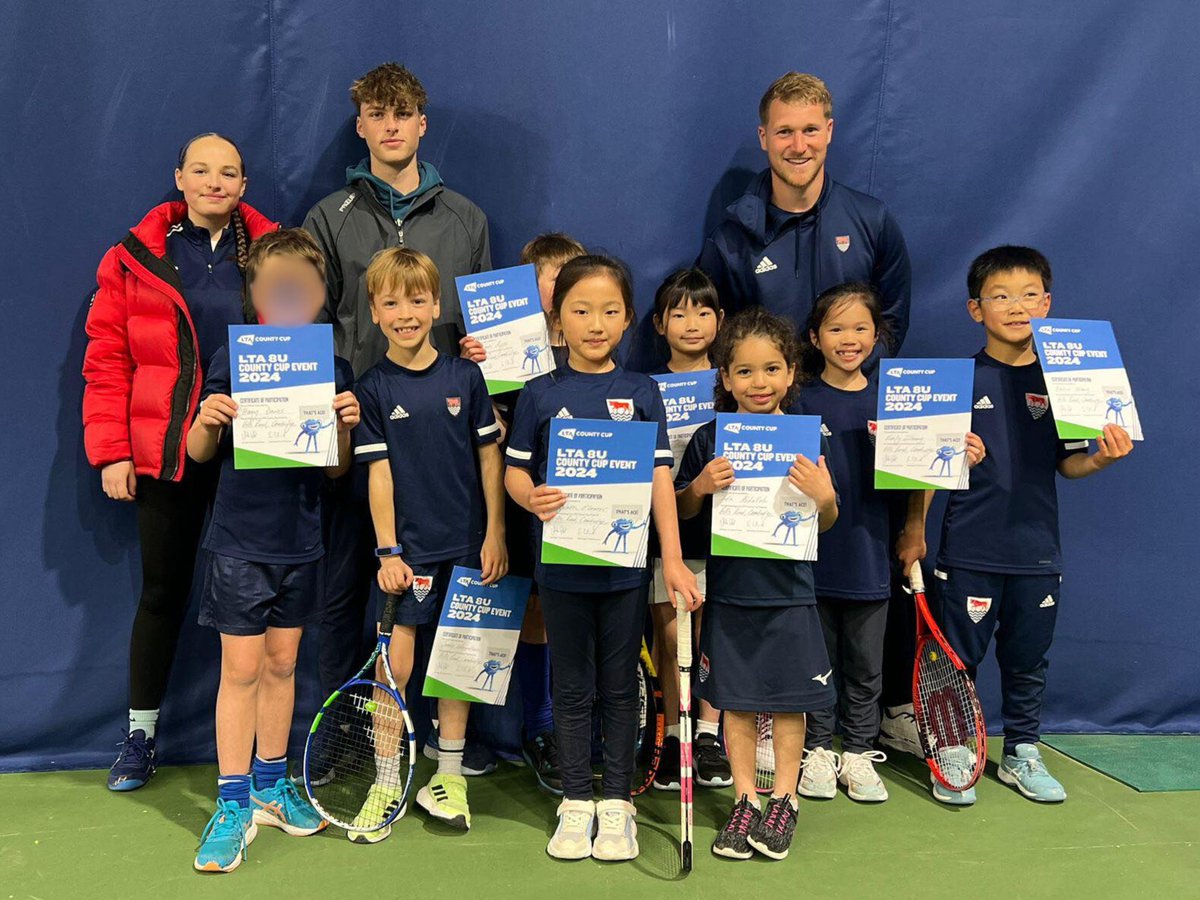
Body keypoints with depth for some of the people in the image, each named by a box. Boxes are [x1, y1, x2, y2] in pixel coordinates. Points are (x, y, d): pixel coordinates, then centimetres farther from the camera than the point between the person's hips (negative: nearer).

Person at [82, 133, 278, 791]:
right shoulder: (135, 259, 2)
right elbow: (106, 359, 0)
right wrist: (111, 450, -6)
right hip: (165, 453, 0)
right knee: (163, 591, 10)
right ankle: (140, 734, 24)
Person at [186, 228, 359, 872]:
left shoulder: (333, 368, 1)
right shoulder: (231, 360, -5)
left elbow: (337, 469, 4)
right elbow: (200, 453, 1)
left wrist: (345, 426, -15)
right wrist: (205, 421, -20)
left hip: (300, 541, 3)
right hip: (239, 540, -3)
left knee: (281, 662, 14)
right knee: (241, 668, -1)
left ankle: (271, 784, 29)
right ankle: (233, 803, 8)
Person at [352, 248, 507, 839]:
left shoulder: (465, 376, 1)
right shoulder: (373, 390, -2)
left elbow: (489, 457, 3)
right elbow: (379, 474, -3)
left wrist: (495, 534, -1)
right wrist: (387, 550, -8)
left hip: (466, 545, 2)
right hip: (407, 549, -2)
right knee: (394, 666, -3)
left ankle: (449, 776, 23)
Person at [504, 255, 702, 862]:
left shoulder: (641, 392, 1)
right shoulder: (540, 395, 1)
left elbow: (660, 477, -1)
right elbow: (515, 469, 2)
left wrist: (672, 559, -7)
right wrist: (531, 497, -22)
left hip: (626, 562, 0)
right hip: (562, 562, 0)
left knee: (620, 687, 10)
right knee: (572, 688, 10)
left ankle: (616, 802, 22)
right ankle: (576, 802, 23)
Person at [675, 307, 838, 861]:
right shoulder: (710, 440, -2)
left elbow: (825, 523, 4)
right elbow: (681, 511, 6)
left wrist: (824, 495, -18)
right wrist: (700, 486, -14)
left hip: (789, 592, 0)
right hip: (729, 590, 1)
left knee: (788, 701, 7)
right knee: (736, 701, 8)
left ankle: (783, 802, 22)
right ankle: (745, 800, 21)